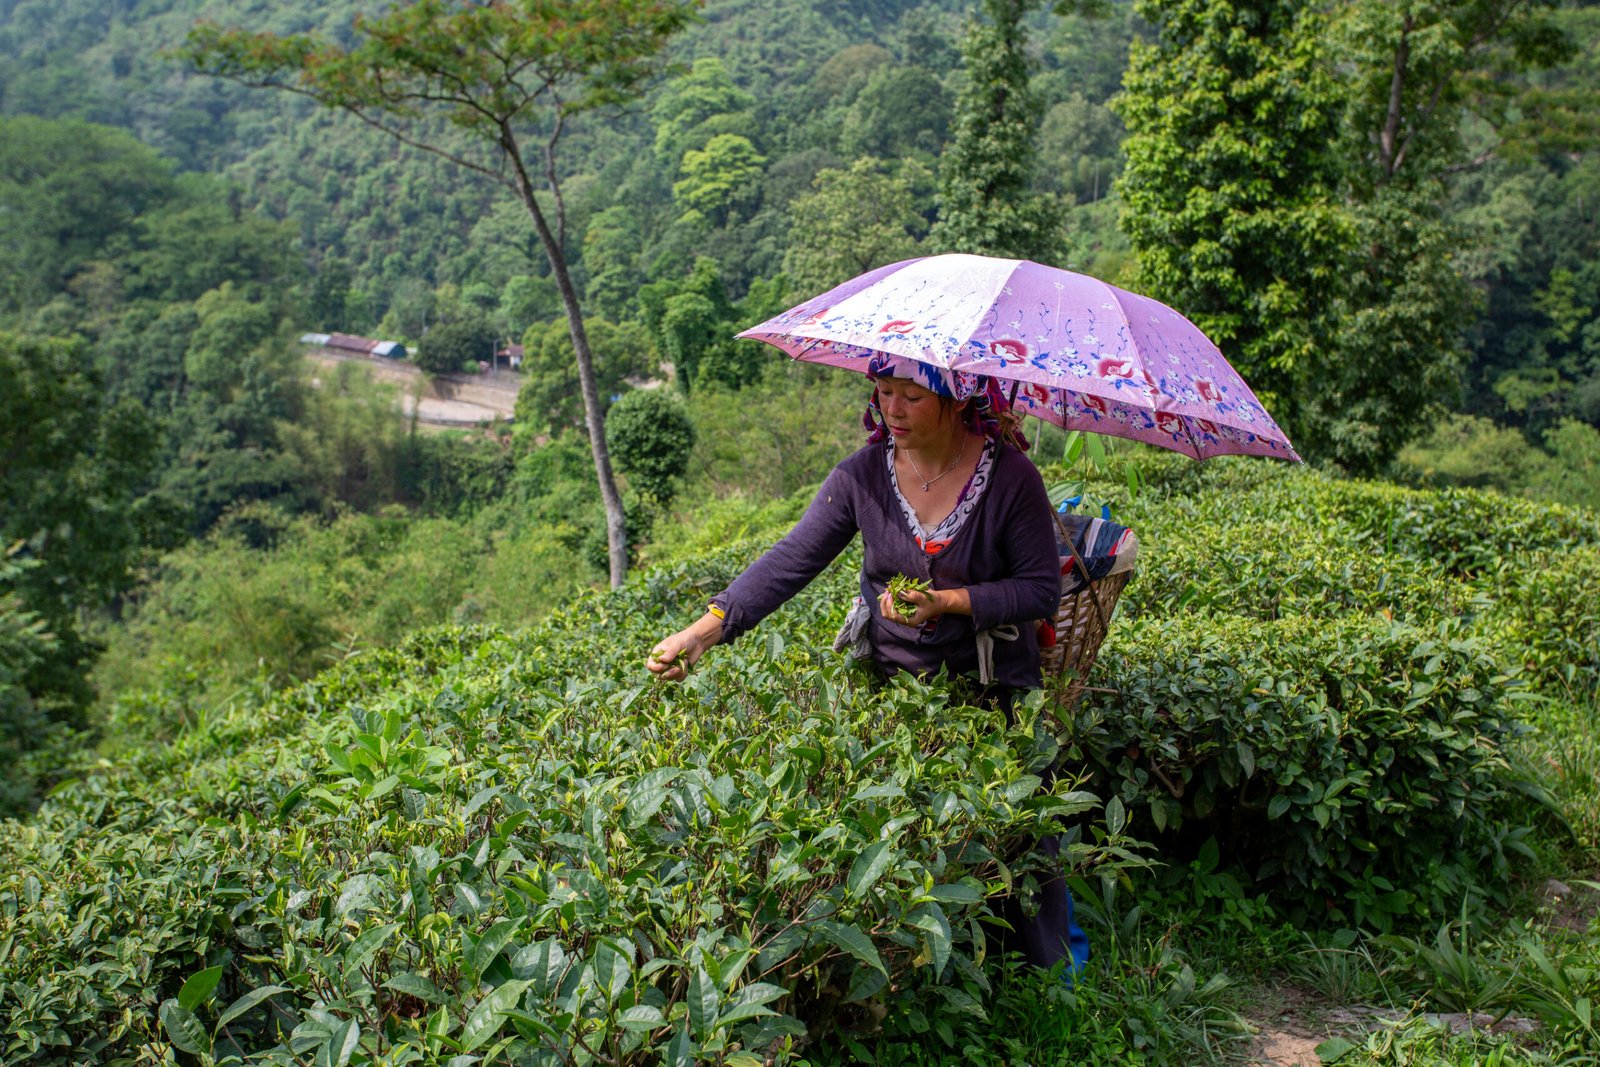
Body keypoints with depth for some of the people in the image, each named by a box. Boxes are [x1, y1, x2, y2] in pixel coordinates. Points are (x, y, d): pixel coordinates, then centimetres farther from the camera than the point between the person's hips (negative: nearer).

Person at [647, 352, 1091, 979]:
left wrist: (947, 601, -22)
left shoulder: (1010, 477, -15)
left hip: (993, 688, -2)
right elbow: (789, 562, -13)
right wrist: (705, 630, -23)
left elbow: (1043, 589, -10)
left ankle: (1059, 961, 32)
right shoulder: (864, 474, -9)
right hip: (892, 678, 3)